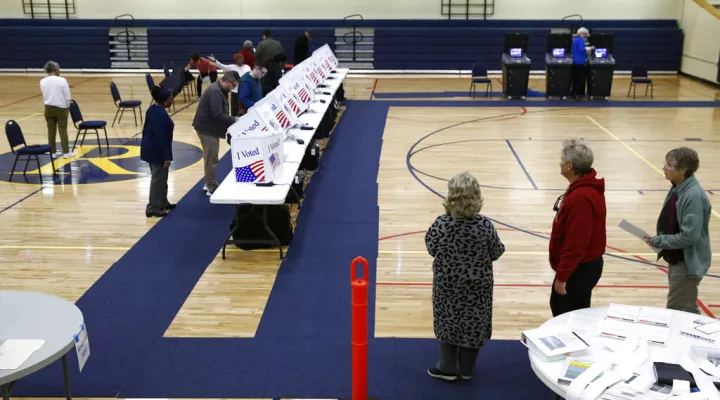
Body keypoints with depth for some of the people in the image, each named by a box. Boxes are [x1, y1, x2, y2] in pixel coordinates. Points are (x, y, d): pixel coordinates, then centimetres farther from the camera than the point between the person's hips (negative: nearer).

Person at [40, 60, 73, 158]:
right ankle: (66, 152, 5)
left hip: (48, 108, 3)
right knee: (63, 130, 3)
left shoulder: (42, 81, -3)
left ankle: (53, 152, 15)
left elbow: (44, 95, 5)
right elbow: (67, 97, -9)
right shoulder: (62, 80, -14)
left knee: (51, 130, 9)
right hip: (61, 108, -3)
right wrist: (67, 106, 6)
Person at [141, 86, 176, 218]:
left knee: (161, 177, 21)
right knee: (158, 179, -2)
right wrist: (166, 156, -20)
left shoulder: (152, 109, 6)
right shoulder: (161, 115, -24)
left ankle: (162, 202, 32)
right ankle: (153, 208, 4)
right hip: (157, 151, -10)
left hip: (150, 148, 10)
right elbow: (162, 138, -24)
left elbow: (146, 129, 15)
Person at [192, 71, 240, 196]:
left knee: (210, 158, 20)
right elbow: (217, 114, -29)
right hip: (207, 128, -11)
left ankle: (209, 184, 32)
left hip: (209, 127, 11)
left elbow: (221, 112, 15)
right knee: (211, 159, -2)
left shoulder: (218, 90, 10)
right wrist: (234, 120, -23)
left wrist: (230, 122, 4)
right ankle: (212, 188, 7)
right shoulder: (215, 92, -23)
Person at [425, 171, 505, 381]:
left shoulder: (441, 224, -19)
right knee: (473, 324, 17)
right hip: (477, 286, 0)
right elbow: (496, 254, -6)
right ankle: (467, 369, 31)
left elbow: (431, 249, -3)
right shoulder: (485, 226, -19)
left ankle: (447, 368, 29)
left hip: (448, 285, 0)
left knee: (448, 322, 19)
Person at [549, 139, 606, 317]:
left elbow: (576, 243, -28)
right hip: (581, 265, 10)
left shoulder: (581, 197, -28)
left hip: (579, 269, -10)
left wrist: (562, 276, -21)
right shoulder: (585, 187, 5)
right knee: (559, 307, 23)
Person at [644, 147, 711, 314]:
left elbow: (689, 236, -27)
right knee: (688, 311, 22)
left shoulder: (694, 196, -25)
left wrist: (658, 242, -19)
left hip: (688, 263, -9)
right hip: (676, 260, 9)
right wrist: (659, 240, 2)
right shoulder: (677, 190, 3)